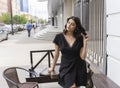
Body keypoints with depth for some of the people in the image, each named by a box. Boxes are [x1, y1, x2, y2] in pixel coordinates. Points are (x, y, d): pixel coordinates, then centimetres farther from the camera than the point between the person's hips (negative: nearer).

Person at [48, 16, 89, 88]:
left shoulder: (80, 38, -5)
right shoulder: (59, 37, -5)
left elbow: (83, 57, -8)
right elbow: (56, 54, 7)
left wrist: (85, 42, -13)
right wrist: (52, 67, 15)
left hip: (78, 68, 1)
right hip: (66, 67, -1)